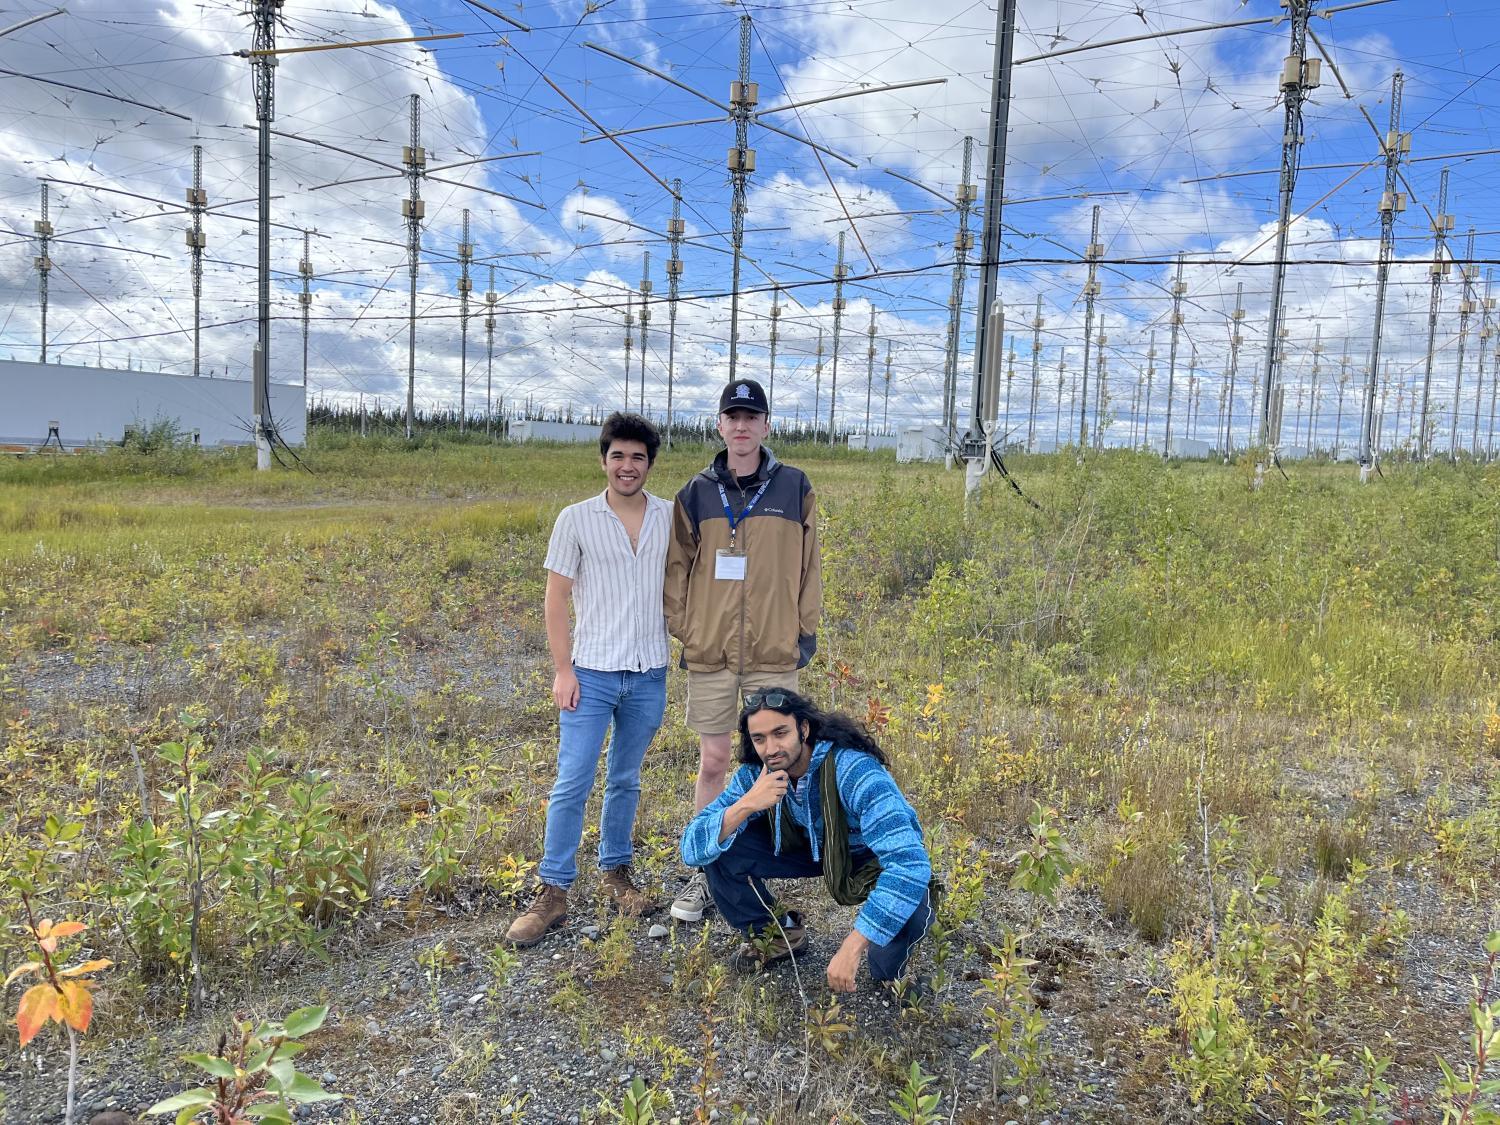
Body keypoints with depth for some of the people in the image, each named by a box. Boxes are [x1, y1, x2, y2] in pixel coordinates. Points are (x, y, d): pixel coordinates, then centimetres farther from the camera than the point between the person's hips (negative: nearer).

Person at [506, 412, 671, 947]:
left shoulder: (671, 517, 3)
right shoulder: (576, 519, -3)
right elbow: (556, 598, -2)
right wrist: (563, 669, -7)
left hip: (649, 673, 2)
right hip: (592, 672, -2)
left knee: (626, 781, 15)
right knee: (571, 784, -2)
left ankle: (615, 872, 30)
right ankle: (552, 894, 8)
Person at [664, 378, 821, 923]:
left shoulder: (793, 488, 1)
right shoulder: (696, 493, 4)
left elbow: (807, 565, 4)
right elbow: (678, 566, 8)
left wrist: (806, 631, 1)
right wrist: (681, 630, 2)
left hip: (774, 654, -1)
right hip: (709, 654, 1)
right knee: (712, 763, 8)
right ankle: (704, 873, 22)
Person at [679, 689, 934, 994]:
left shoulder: (854, 770, -37)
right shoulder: (755, 774, -20)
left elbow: (911, 862, -45)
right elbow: (691, 849, -22)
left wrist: (851, 948, -48)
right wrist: (745, 805, -41)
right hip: (813, 847, 4)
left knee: (912, 909, -38)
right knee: (718, 847, -16)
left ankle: (887, 968, 0)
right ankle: (776, 935, 11)